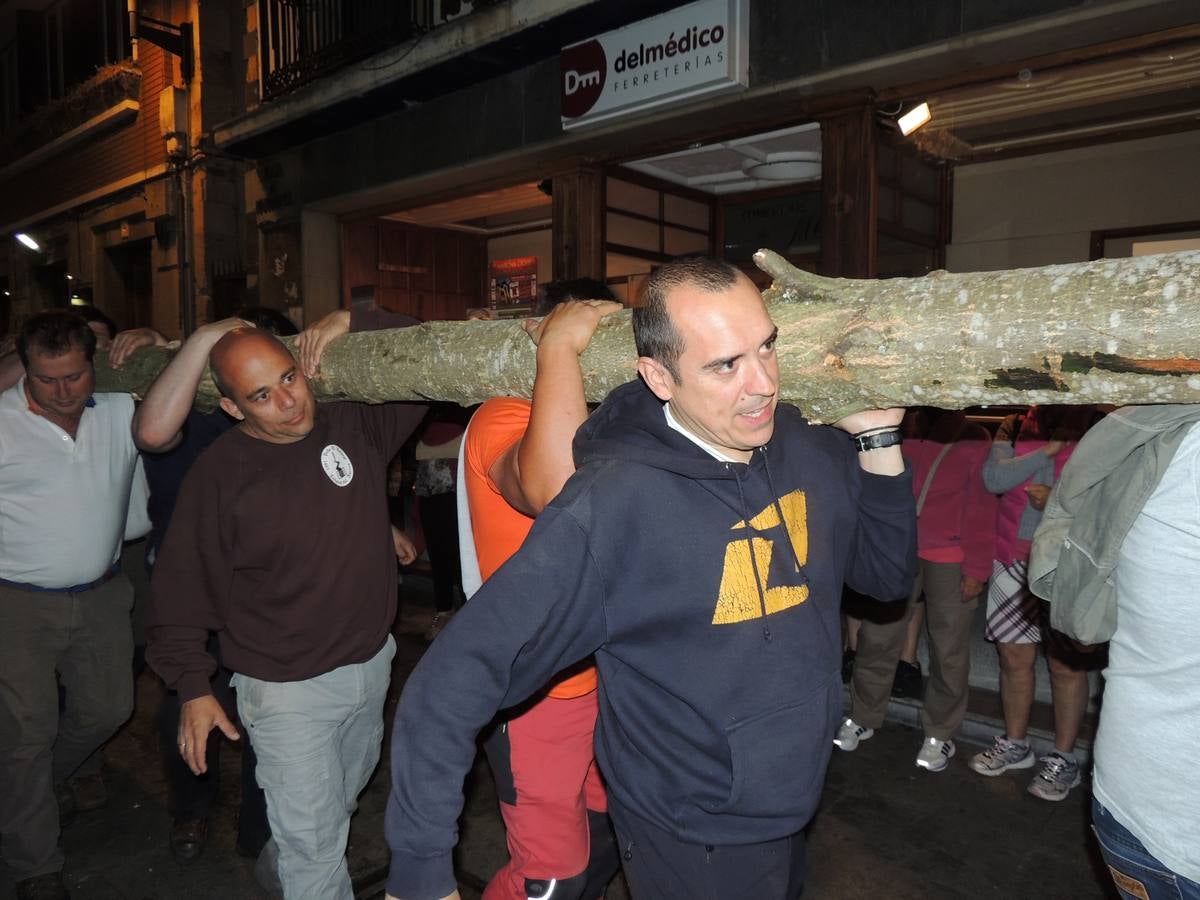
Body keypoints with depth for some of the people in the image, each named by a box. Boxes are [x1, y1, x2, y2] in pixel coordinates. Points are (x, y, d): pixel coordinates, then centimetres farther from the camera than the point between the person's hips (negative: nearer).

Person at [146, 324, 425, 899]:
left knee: (343, 797, 29)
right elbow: (184, 585, -10)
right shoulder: (219, 472, -17)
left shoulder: (354, 425, -8)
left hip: (373, 661, 5)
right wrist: (192, 687, -8)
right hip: (287, 687, -5)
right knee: (314, 840, 5)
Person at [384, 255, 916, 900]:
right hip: (692, 846, -6)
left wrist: (878, 435, -11)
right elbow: (450, 686, -26)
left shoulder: (811, 449, -10)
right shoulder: (611, 508, -30)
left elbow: (890, 575, 3)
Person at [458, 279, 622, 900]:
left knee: (608, 833, 24)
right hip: (536, 692, -7)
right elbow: (558, 488, -44)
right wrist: (559, 345, -37)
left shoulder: (606, 422, 4)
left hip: (605, 677, 8)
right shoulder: (504, 421, -22)